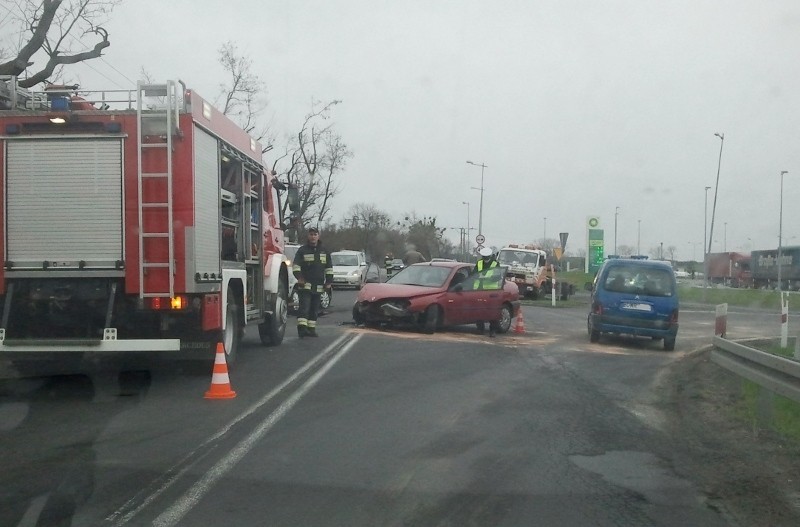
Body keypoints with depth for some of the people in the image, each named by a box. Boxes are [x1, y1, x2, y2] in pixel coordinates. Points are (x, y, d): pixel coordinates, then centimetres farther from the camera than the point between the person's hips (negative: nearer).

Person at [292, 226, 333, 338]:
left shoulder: (324, 251, 13)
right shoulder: (302, 250, 1)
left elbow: (329, 267, 16)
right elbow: (295, 265, -4)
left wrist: (329, 281, 9)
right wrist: (299, 277, -17)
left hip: (318, 286, 5)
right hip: (305, 284, -5)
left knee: (314, 309, 9)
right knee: (304, 306, -15)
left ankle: (311, 329, 15)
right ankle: (302, 328, -21)